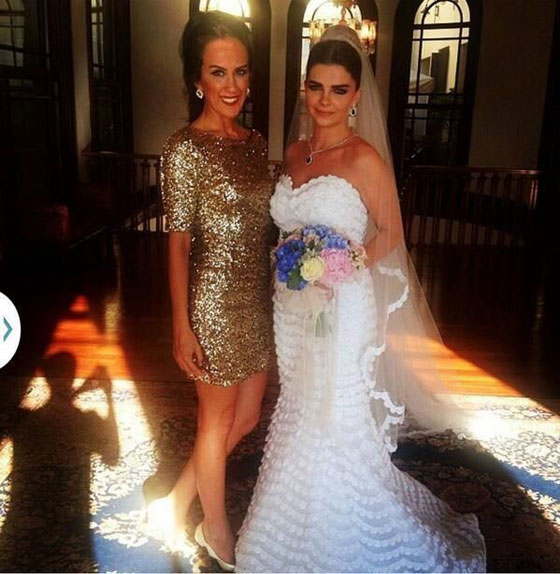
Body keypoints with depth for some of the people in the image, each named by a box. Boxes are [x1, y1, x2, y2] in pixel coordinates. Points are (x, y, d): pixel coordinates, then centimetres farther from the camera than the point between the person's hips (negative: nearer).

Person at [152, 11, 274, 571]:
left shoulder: (255, 141, 8)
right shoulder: (185, 148, -13)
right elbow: (178, 242, -13)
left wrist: (281, 286, 13)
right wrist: (181, 327, -13)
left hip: (258, 302, 8)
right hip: (214, 302, -7)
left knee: (245, 418, 18)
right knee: (217, 423, 11)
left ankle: (176, 503, 39)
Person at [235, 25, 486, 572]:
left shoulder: (364, 158, -13)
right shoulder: (294, 153, 7)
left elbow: (390, 234, -7)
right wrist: (288, 268, 5)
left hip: (342, 309, -6)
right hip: (293, 306, 7)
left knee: (334, 423, 5)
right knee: (300, 416, 19)